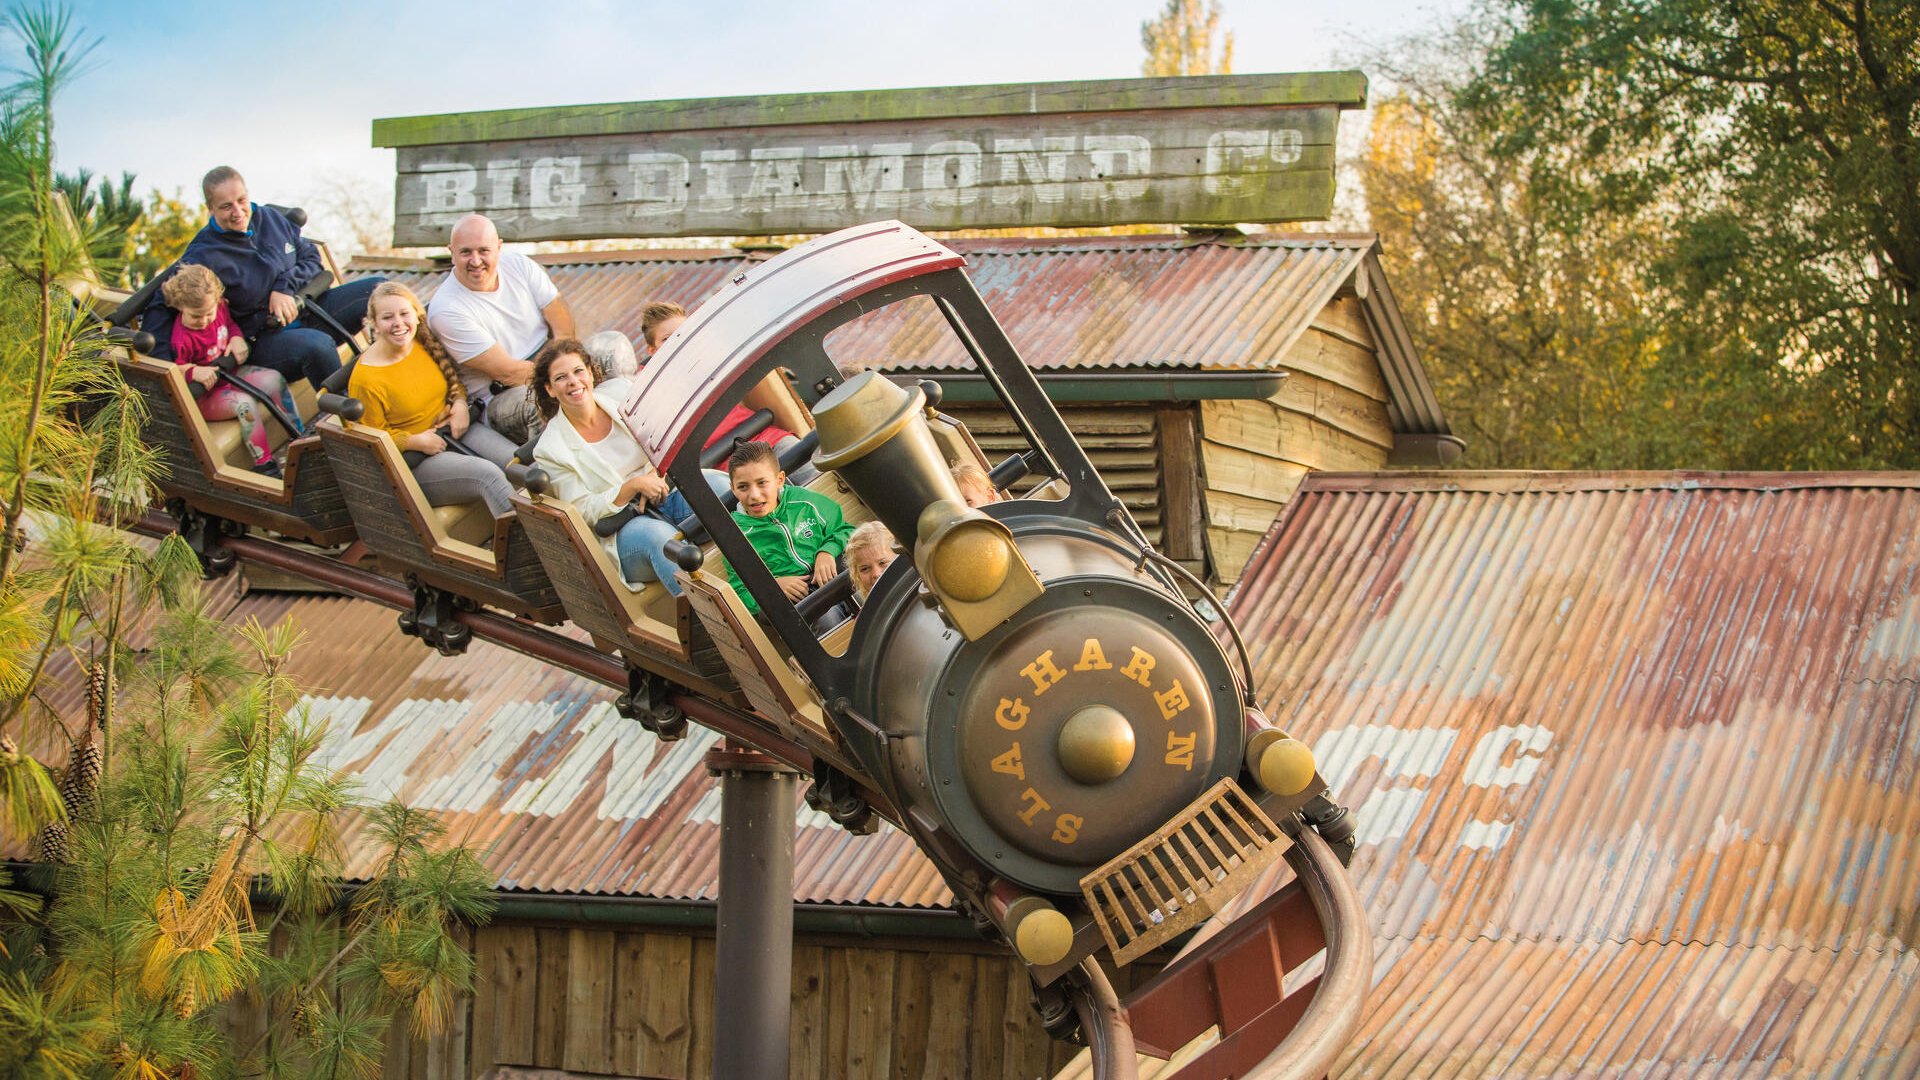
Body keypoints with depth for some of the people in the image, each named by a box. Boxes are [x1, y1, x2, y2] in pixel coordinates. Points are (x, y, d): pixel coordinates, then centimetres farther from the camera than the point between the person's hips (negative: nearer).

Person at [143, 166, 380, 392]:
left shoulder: (271, 218, 4)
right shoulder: (203, 257, -15)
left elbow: (313, 258, 11)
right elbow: (160, 306, -18)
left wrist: (286, 287, -11)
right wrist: (166, 369, -31)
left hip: (306, 312, 7)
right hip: (263, 340, -7)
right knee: (318, 345, -39)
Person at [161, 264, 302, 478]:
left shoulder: (220, 306, -4)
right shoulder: (182, 339, -27)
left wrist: (237, 338, -3)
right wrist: (194, 372, -41)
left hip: (231, 371, 8)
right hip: (206, 395, -8)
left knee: (274, 379, -7)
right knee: (244, 403, -32)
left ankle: (300, 436, 5)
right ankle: (264, 464, -28)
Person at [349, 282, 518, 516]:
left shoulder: (426, 342, 2)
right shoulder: (365, 379, -16)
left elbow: (452, 378, 21)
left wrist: (460, 403, 0)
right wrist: (416, 442, -19)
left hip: (455, 429, 7)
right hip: (414, 461, -7)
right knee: (488, 475, -31)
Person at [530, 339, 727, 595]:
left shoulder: (620, 397, 6)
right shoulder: (551, 449, -6)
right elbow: (584, 512, -9)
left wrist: (656, 473, -11)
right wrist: (635, 485, -20)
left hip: (664, 498, 4)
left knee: (718, 483, -25)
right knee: (659, 534, -38)